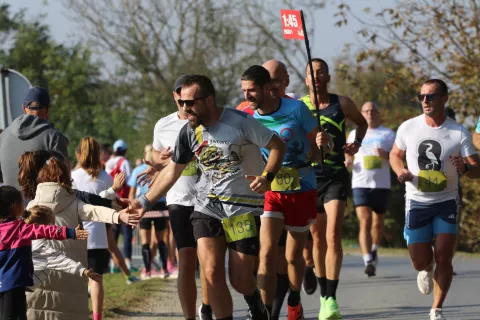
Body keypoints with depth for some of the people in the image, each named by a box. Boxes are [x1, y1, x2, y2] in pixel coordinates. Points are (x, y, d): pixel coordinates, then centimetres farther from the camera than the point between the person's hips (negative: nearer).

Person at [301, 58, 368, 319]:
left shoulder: (342, 104, 1)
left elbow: (362, 122, 20)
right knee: (317, 239, 9)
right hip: (309, 177, 2)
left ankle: (331, 299, -19)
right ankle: (323, 296, 21)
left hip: (336, 177, -2)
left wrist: (356, 143, 2)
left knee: (333, 236, -16)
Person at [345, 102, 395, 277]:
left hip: (382, 184, 1)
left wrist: (386, 155, -16)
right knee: (365, 222, -15)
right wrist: (347, 162, -3)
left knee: (378, 223, 11)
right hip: (361, 184, -1)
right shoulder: (354, 134, 14)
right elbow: (349, 156, 20)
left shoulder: (388, 134, 9)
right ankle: (368, 261, -22)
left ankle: (374, 250, 38)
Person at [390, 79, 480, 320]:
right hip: (416, 202, 1)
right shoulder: (408, 128, -4)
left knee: (443, 259, -10)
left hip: (446, 203, -1)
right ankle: (427, 270, 38)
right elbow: (395, 154, 13)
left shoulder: (459, 133, -9)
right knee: (420, 262, -1)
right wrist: (400, 171, -9)